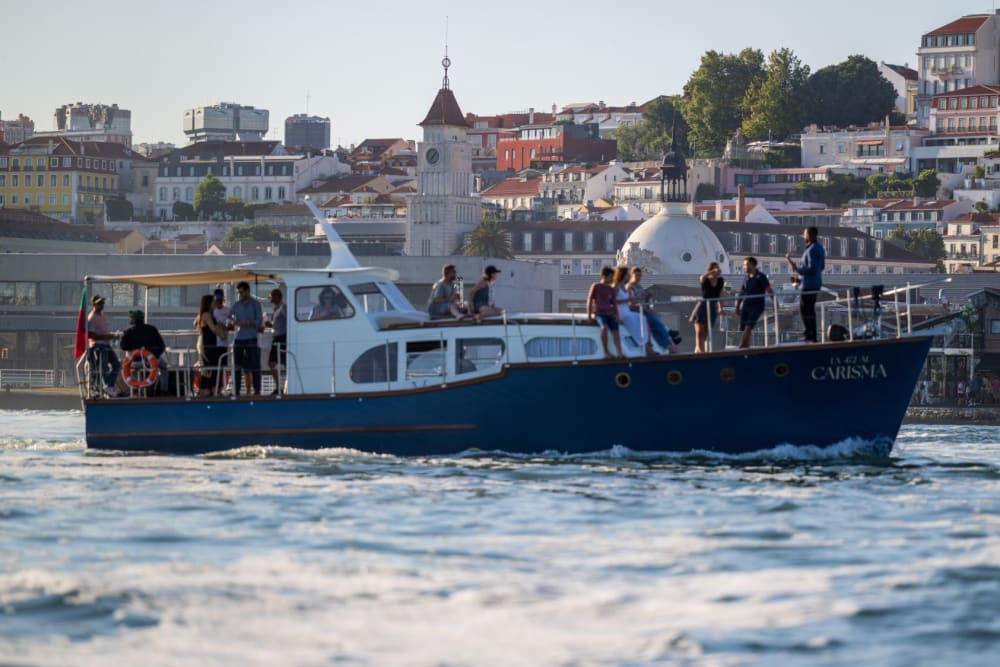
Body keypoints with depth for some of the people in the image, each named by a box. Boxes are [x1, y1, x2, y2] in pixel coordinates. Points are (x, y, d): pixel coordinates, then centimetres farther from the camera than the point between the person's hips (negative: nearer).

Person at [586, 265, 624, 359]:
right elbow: (590, 300, 4)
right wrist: (589, 315, -4)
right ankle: (606, 352, -30)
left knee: (615, 330, -20)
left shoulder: (612, 290, 16)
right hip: (599, 313, -4)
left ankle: (620, 353, -31)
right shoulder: (595, 287, 4)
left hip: (610, 314, 4)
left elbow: (615, 304, 16)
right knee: (604, 327, -33)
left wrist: (617, 316, 0)